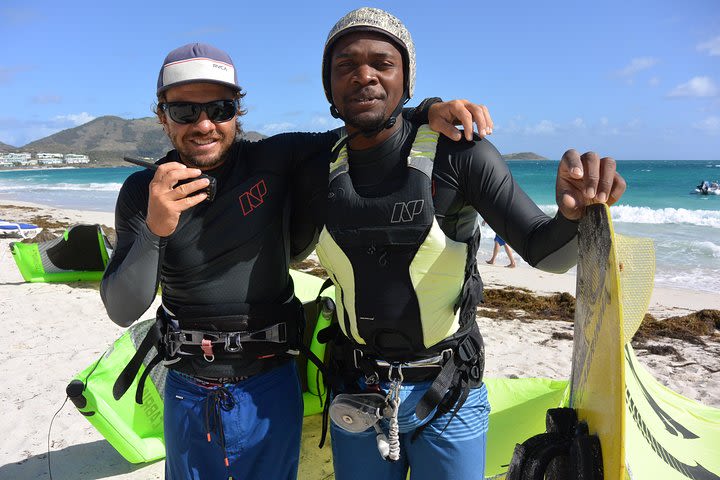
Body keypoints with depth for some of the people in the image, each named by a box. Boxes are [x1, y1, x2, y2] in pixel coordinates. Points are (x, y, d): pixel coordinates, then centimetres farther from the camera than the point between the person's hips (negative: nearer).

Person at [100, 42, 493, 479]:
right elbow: (122, 311, -14)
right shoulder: (143, 192, -9)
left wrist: (428, 111, -22)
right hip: (187, 395, 1)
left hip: (268, 392, 0)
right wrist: (154, 230, -30)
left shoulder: (274, 161, -11)